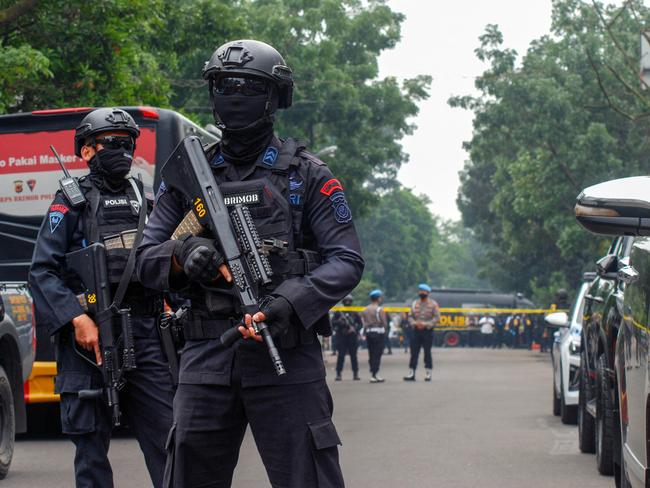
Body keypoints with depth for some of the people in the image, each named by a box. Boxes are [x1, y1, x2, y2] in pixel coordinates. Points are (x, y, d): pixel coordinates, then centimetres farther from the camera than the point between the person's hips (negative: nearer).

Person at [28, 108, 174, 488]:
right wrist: (77, 319, -17)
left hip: (145, 332, 4)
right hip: (92, 334, -4)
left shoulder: (144, 198, 17)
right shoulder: (71, 201, 2)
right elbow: (42, 271, -6)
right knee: (92, 445, 2)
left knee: (168, 438, -1)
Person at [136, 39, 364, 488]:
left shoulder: (307, 176, 5)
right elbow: (147, 261, 11)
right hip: (206, 358, 3)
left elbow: (347, 262, -1)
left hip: (287, 355, -3)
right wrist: (184, 254, -13)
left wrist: (291, 303, -18)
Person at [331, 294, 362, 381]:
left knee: (353, 356, 3)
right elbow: (333, 323, 4)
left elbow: (360, 324, 9)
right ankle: (338, 374, -1)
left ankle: (355, 374, 7)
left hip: (352, 337, 1)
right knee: (341, 356, -3)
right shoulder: (338, 312, 6)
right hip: (342, 337, -1)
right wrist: (339, 321, -15)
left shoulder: (354, 313, 8)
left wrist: (355, 329, -8)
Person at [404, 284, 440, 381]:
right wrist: (415, 323, -10)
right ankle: (411, 374, 0)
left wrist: (426, 324, -16)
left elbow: (437, 317, -7)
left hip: (427, 331, -3)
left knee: (427, 352, 2)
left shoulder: (433, 304, -1)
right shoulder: (414, 303, 11)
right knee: (414, 352, 0)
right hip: (416, 331, 3)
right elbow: (410, 316, 11)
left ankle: (428, 373, 9)